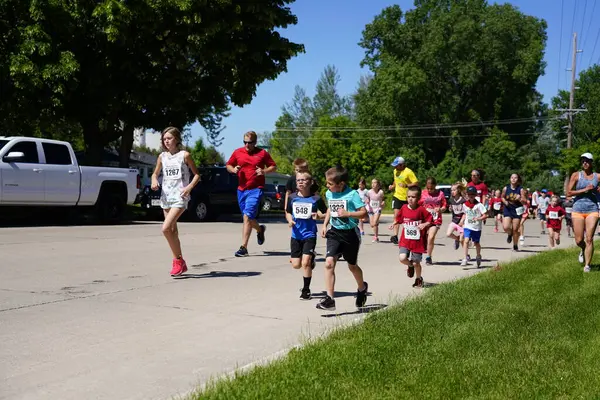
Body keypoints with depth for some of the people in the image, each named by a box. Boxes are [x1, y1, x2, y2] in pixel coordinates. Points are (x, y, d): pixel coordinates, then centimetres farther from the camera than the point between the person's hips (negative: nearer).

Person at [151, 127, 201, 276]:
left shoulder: (184, 155, -4)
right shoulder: (162, 157, 9)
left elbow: (197, 175, 0)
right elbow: (155, 173, 20)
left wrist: (189, 187, -16)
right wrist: (154, 181, -3)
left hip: (180, 197, -6)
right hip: (166, 196, 6)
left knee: (166, 228, -20)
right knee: (172, 231, 11)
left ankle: (178, 260, -5)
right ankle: (179, 263, 22)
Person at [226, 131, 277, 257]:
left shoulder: (262, 153, 1)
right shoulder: (237, 152, 8)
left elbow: (273, 166, 8)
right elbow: (228, 165, 18)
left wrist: (264, 171, -11)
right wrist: (233, 169, -4)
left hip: (256, 189, -5)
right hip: (241, 189, 5)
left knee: (247, 217, -16)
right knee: (248, 218, 15)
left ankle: (243, 247, -15)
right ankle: (260, 229, 49)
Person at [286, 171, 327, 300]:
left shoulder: (316, 199, -7)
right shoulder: (292, 197, 1)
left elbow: (326, 214, 2)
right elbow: (288, 212, 14)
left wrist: (319, 215, -19)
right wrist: (290, 220, -6)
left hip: (310, 235, -4)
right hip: (296, 235, 4)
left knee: (305, 263, -13)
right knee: (296, 265, 4)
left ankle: (306, 290, 4)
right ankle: (310, 261, 39)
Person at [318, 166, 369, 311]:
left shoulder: (352, 195, -16)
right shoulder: (329, 194, 2)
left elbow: (364, 212, -15)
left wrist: (347, 213, -27)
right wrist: (325, 224, 10)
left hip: (350, 233, -4)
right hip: (334, 232, 4)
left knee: (352, 265, 15)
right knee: (329, 263, -15)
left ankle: (362, 288, 47)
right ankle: (329, 299, -13)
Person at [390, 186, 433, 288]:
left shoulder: (421, 210, -12)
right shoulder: (404, 208, 0)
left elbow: (431, 220, -7)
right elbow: (399, 218, 17)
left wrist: (424, 224, -25)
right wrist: (394, 224, 1)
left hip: (418, 241, -3)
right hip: (405, 240, 3)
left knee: (416, 263, 6)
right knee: (402, 258, -15)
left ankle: (419, 279, 34)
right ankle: (410, 265, 21)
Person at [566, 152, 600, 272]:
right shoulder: (576, 175, 2)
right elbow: (568, 192, -4)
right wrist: (585, 190, -11)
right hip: (578, 209, 0)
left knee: (589, 239, -7)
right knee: (579, 241, 1)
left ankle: (587, 265, 0)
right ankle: (584, 250, 35)